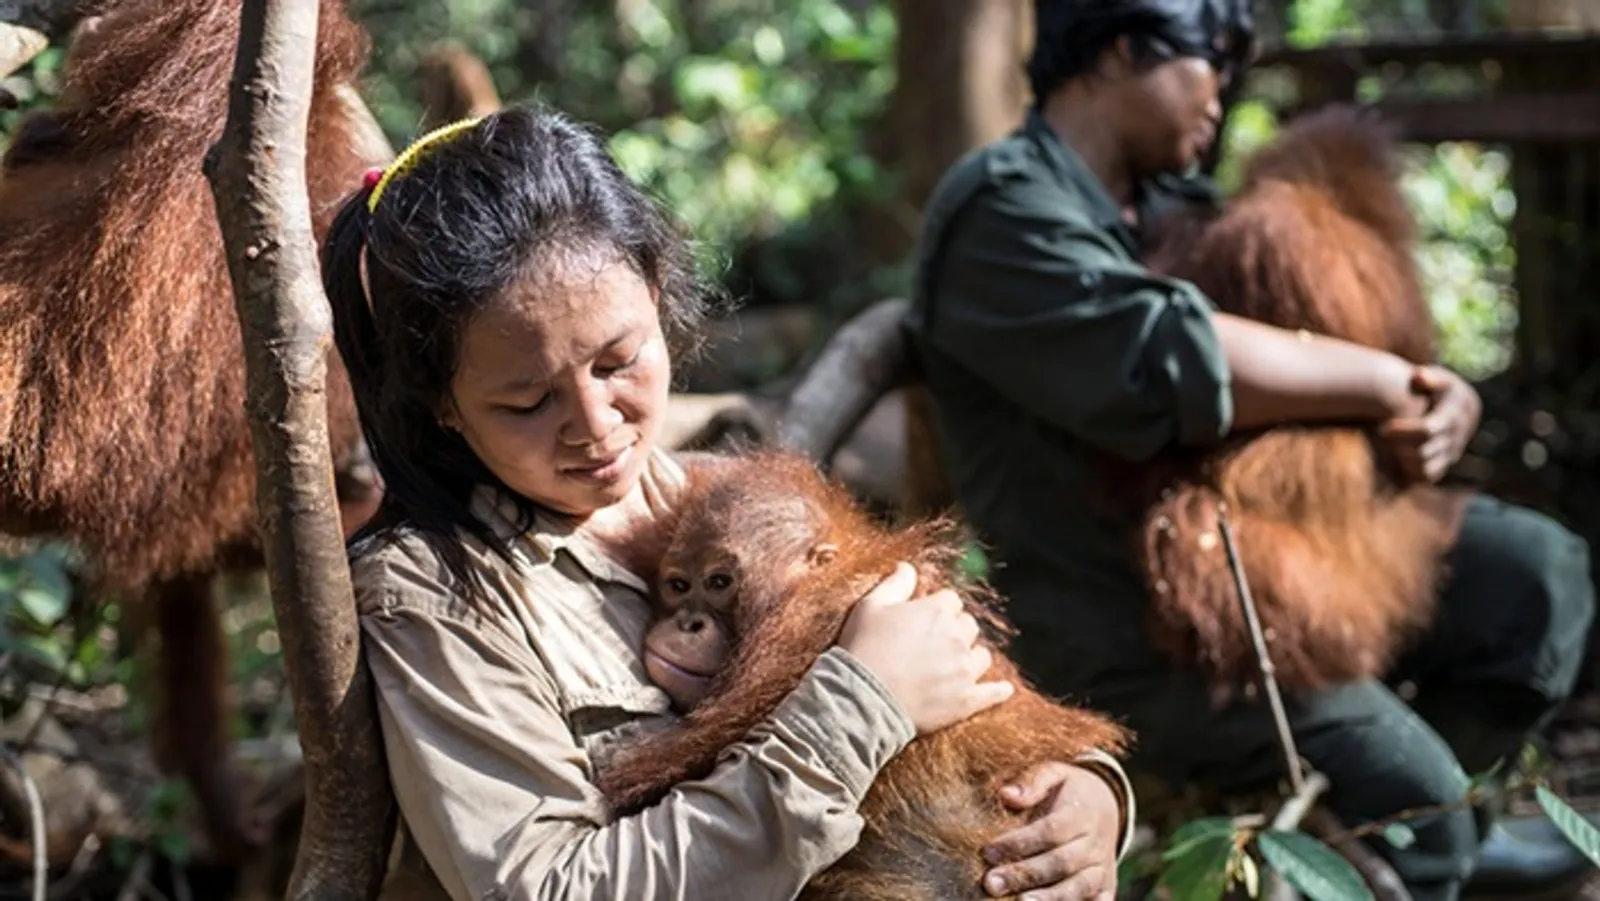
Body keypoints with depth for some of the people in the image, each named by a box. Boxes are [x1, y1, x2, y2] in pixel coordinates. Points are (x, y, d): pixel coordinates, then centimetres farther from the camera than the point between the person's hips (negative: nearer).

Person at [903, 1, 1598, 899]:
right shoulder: (1002, 212, -16)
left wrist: (1441, 396, -10)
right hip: (1125, 628, -9)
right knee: (1403, 790, -26)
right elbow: (1174, 363, -32)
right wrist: (1382, 382, -19)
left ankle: (1433, 822, 22)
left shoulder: (1179, 203, 11)